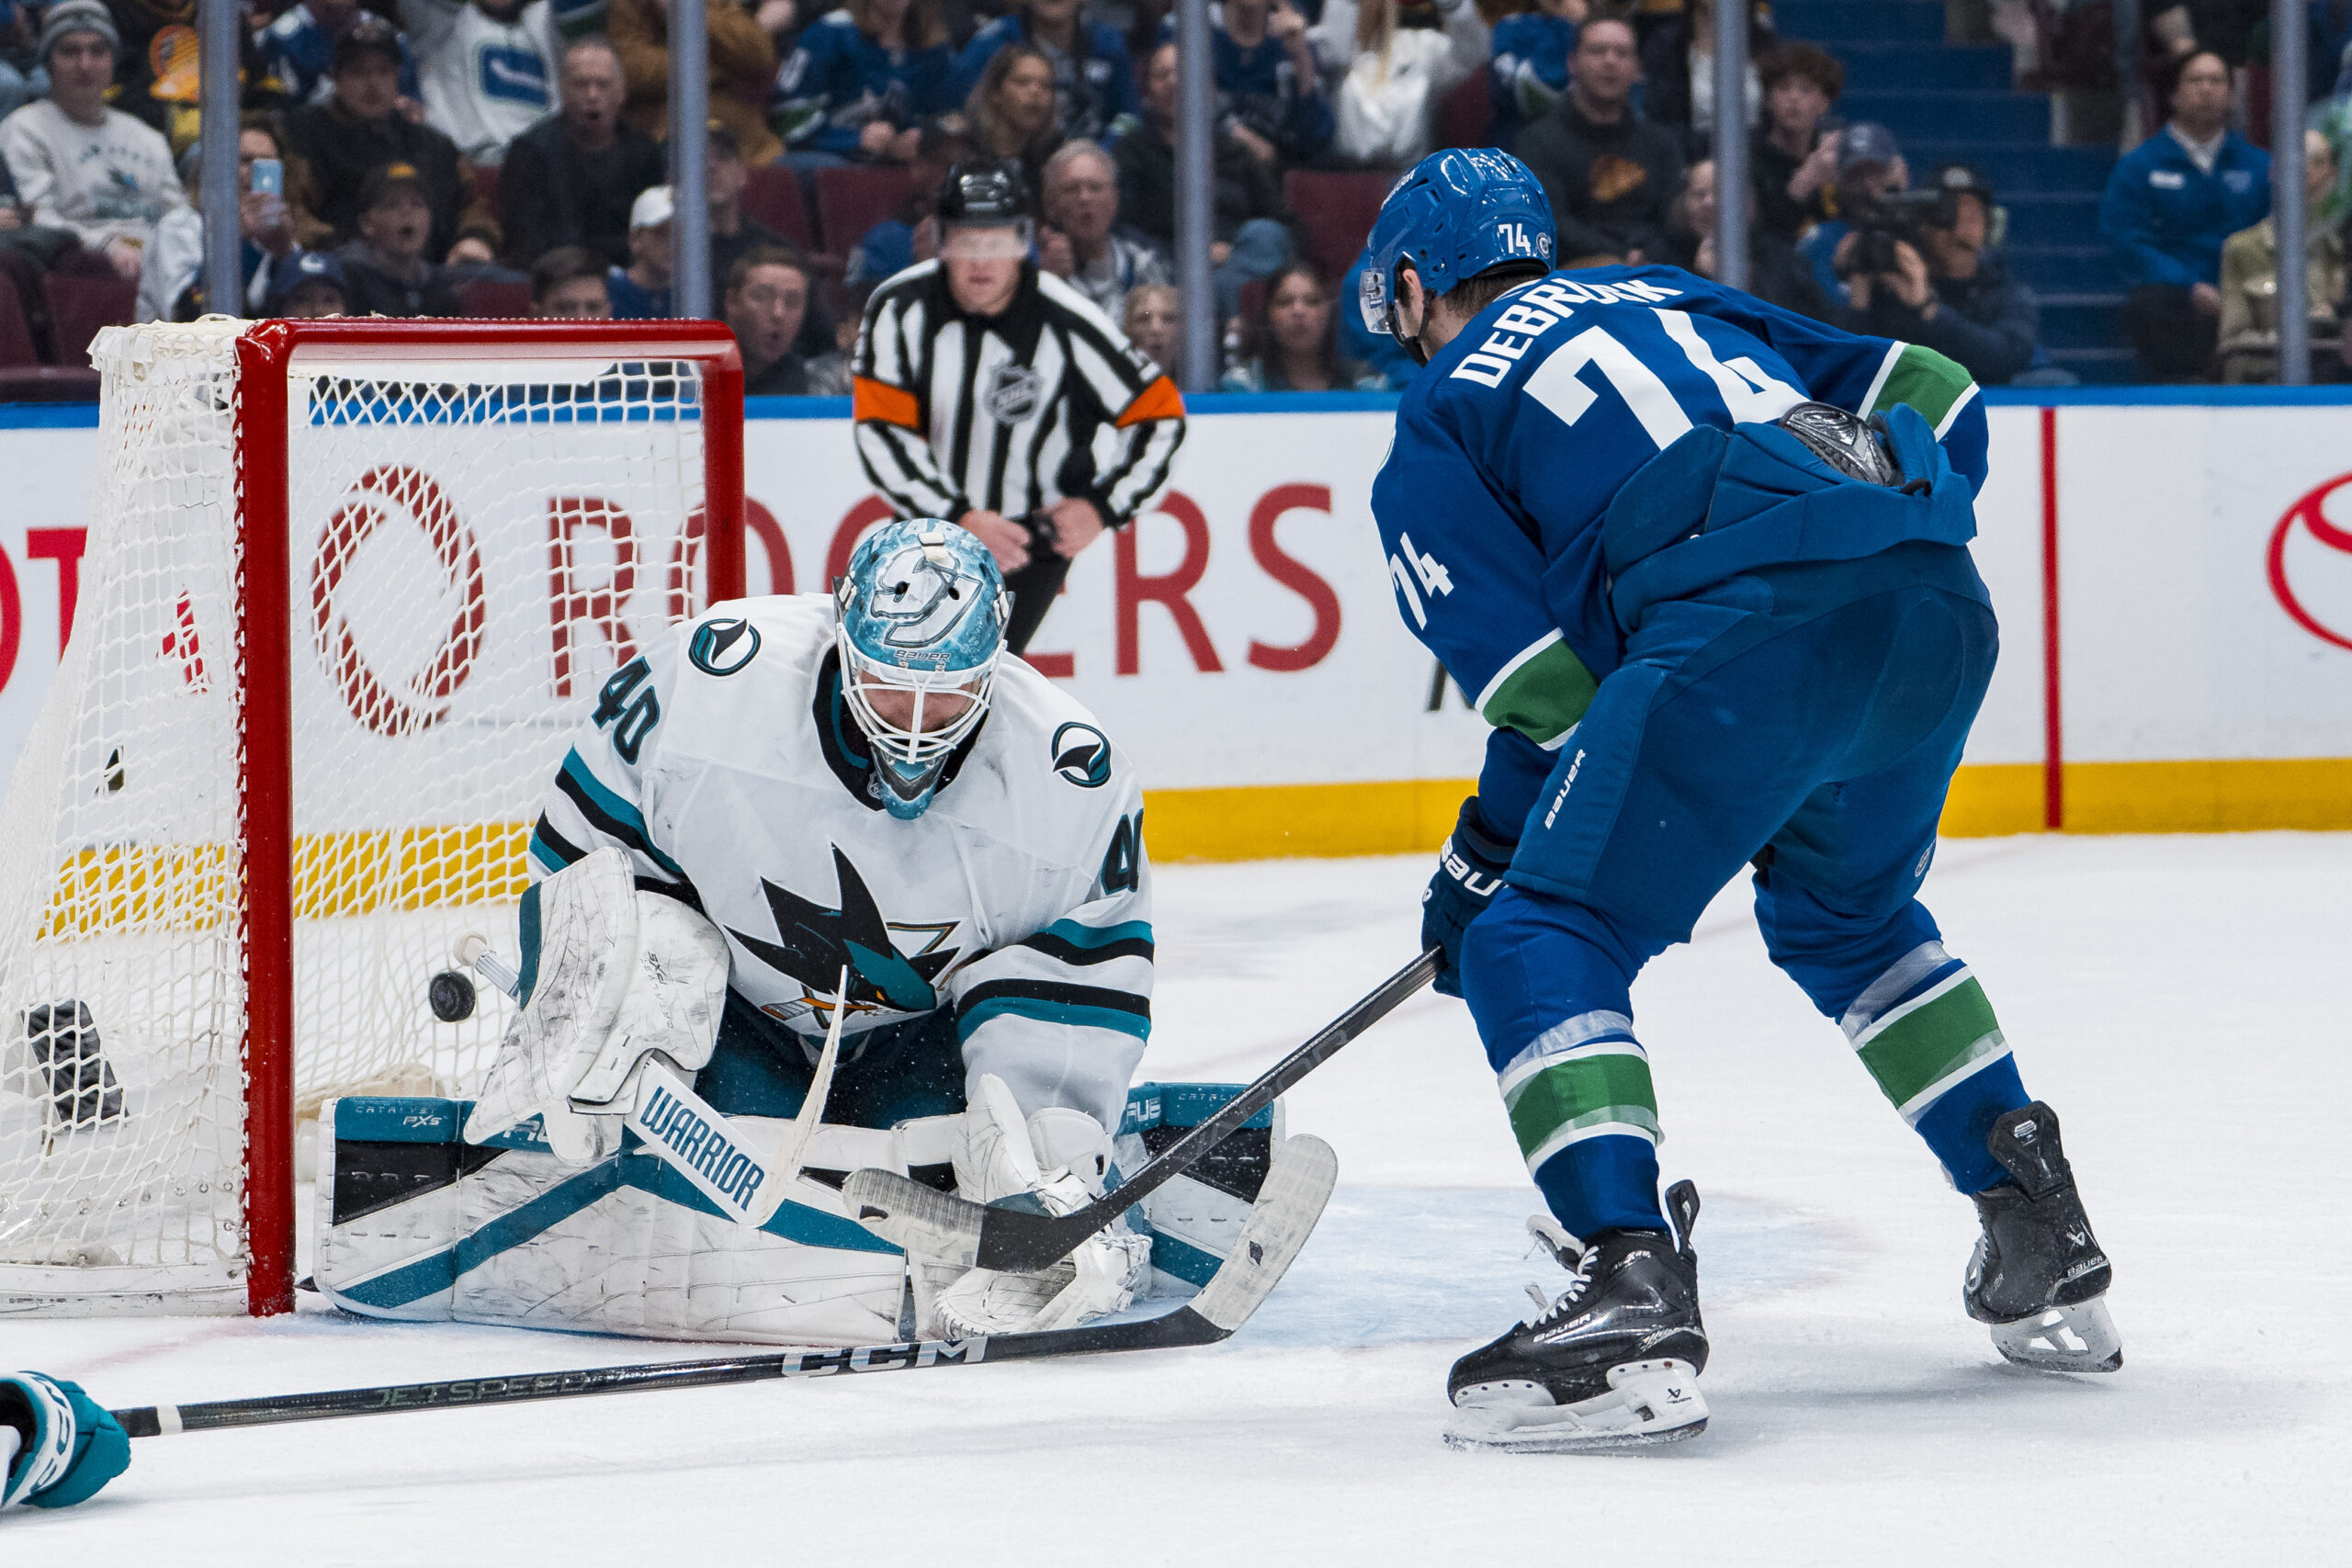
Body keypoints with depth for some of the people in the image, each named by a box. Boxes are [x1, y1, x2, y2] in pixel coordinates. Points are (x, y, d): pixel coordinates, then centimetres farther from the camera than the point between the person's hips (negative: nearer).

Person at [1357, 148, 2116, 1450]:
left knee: (1541, 943, 2)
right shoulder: (1672, 300, 34)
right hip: (1942, 609, 7)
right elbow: (1933, 397, 26)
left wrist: (1482, 861, 19)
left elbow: (1552, 690, 6)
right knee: (1846, 911, 31)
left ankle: (1632, 1289, -17)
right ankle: (2043, 1250, 30)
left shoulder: (1435, 425, 18)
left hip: (1753, 632, -7)